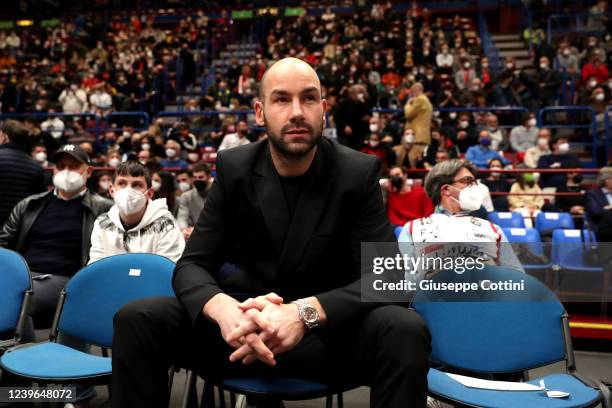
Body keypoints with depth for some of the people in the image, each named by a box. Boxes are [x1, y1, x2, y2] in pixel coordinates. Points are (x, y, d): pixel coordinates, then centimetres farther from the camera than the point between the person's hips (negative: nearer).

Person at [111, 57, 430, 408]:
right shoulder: (234, 168, -2)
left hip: (330, 331, -1)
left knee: (406, 331, -31)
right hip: (245, 328, 2)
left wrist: (305, 312, -32)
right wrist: (223, 308, -30)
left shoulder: (359, 172, -7)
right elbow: (192, 265, -5)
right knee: (136, 320, -18)